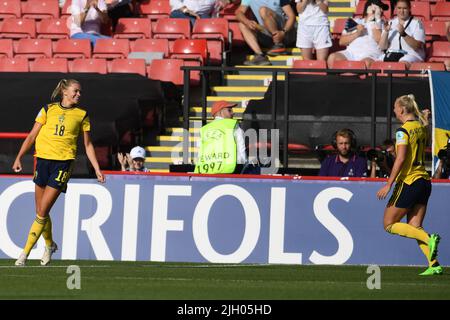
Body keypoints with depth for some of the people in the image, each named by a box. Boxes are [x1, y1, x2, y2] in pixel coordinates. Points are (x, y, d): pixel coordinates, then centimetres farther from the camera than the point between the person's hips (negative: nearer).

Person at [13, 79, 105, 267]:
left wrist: (97, 169, 8)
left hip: (64, 162, -2)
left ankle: (25, 253, -6)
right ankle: (49, 245, 34)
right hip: (43, 159, 2)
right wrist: (19, 158, -2)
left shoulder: (82, 115, 7)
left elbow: (88, 145, 14)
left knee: (42, 212, -10)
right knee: (40, 212, 8)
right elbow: (32, 136, 7)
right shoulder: (48, 110, 8)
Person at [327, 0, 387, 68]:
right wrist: (357, 33, 0)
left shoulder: (380, 24, 16)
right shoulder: (355, 22, 23)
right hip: (351, 52, 3)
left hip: (370, 55, -3)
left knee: (367, 62, -40)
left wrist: (373, 22, 0)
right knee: (332, 57, -25)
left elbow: (380, 41, -5)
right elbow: (341, 42, 14)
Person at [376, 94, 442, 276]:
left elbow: (400, 159, -20)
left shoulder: (403, 131, -12)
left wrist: (388, 184, -19)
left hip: (408, 182, -8)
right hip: (424, 180, 8)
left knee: (389, 224, 3)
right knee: (415, 228, 8)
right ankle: (434, 264, -7)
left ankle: (429, 239, -15)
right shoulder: (421, 128, 11)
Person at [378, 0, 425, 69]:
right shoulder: (391, 23, 15)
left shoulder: (416, 23, 3)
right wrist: (386, 32, -6)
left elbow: (417, 46, -11)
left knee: (403, 63, -39)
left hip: (411, 55, -4)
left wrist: (403, 34, -21)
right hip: (391, 54, 4)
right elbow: (382, 47, 9)